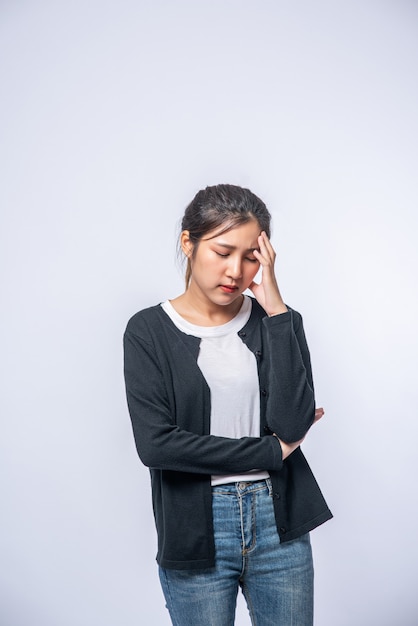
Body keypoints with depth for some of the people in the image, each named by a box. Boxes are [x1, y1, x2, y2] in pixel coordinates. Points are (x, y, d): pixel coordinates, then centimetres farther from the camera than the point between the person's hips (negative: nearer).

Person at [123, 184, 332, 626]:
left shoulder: (275, 322, 2)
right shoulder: (149, 331, -5)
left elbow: (293, 423, -13)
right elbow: (155, 443, -16)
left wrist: (276, 309, -15)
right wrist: (273, 450, -12)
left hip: (278, 521, 2)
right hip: (196, 530, -2)